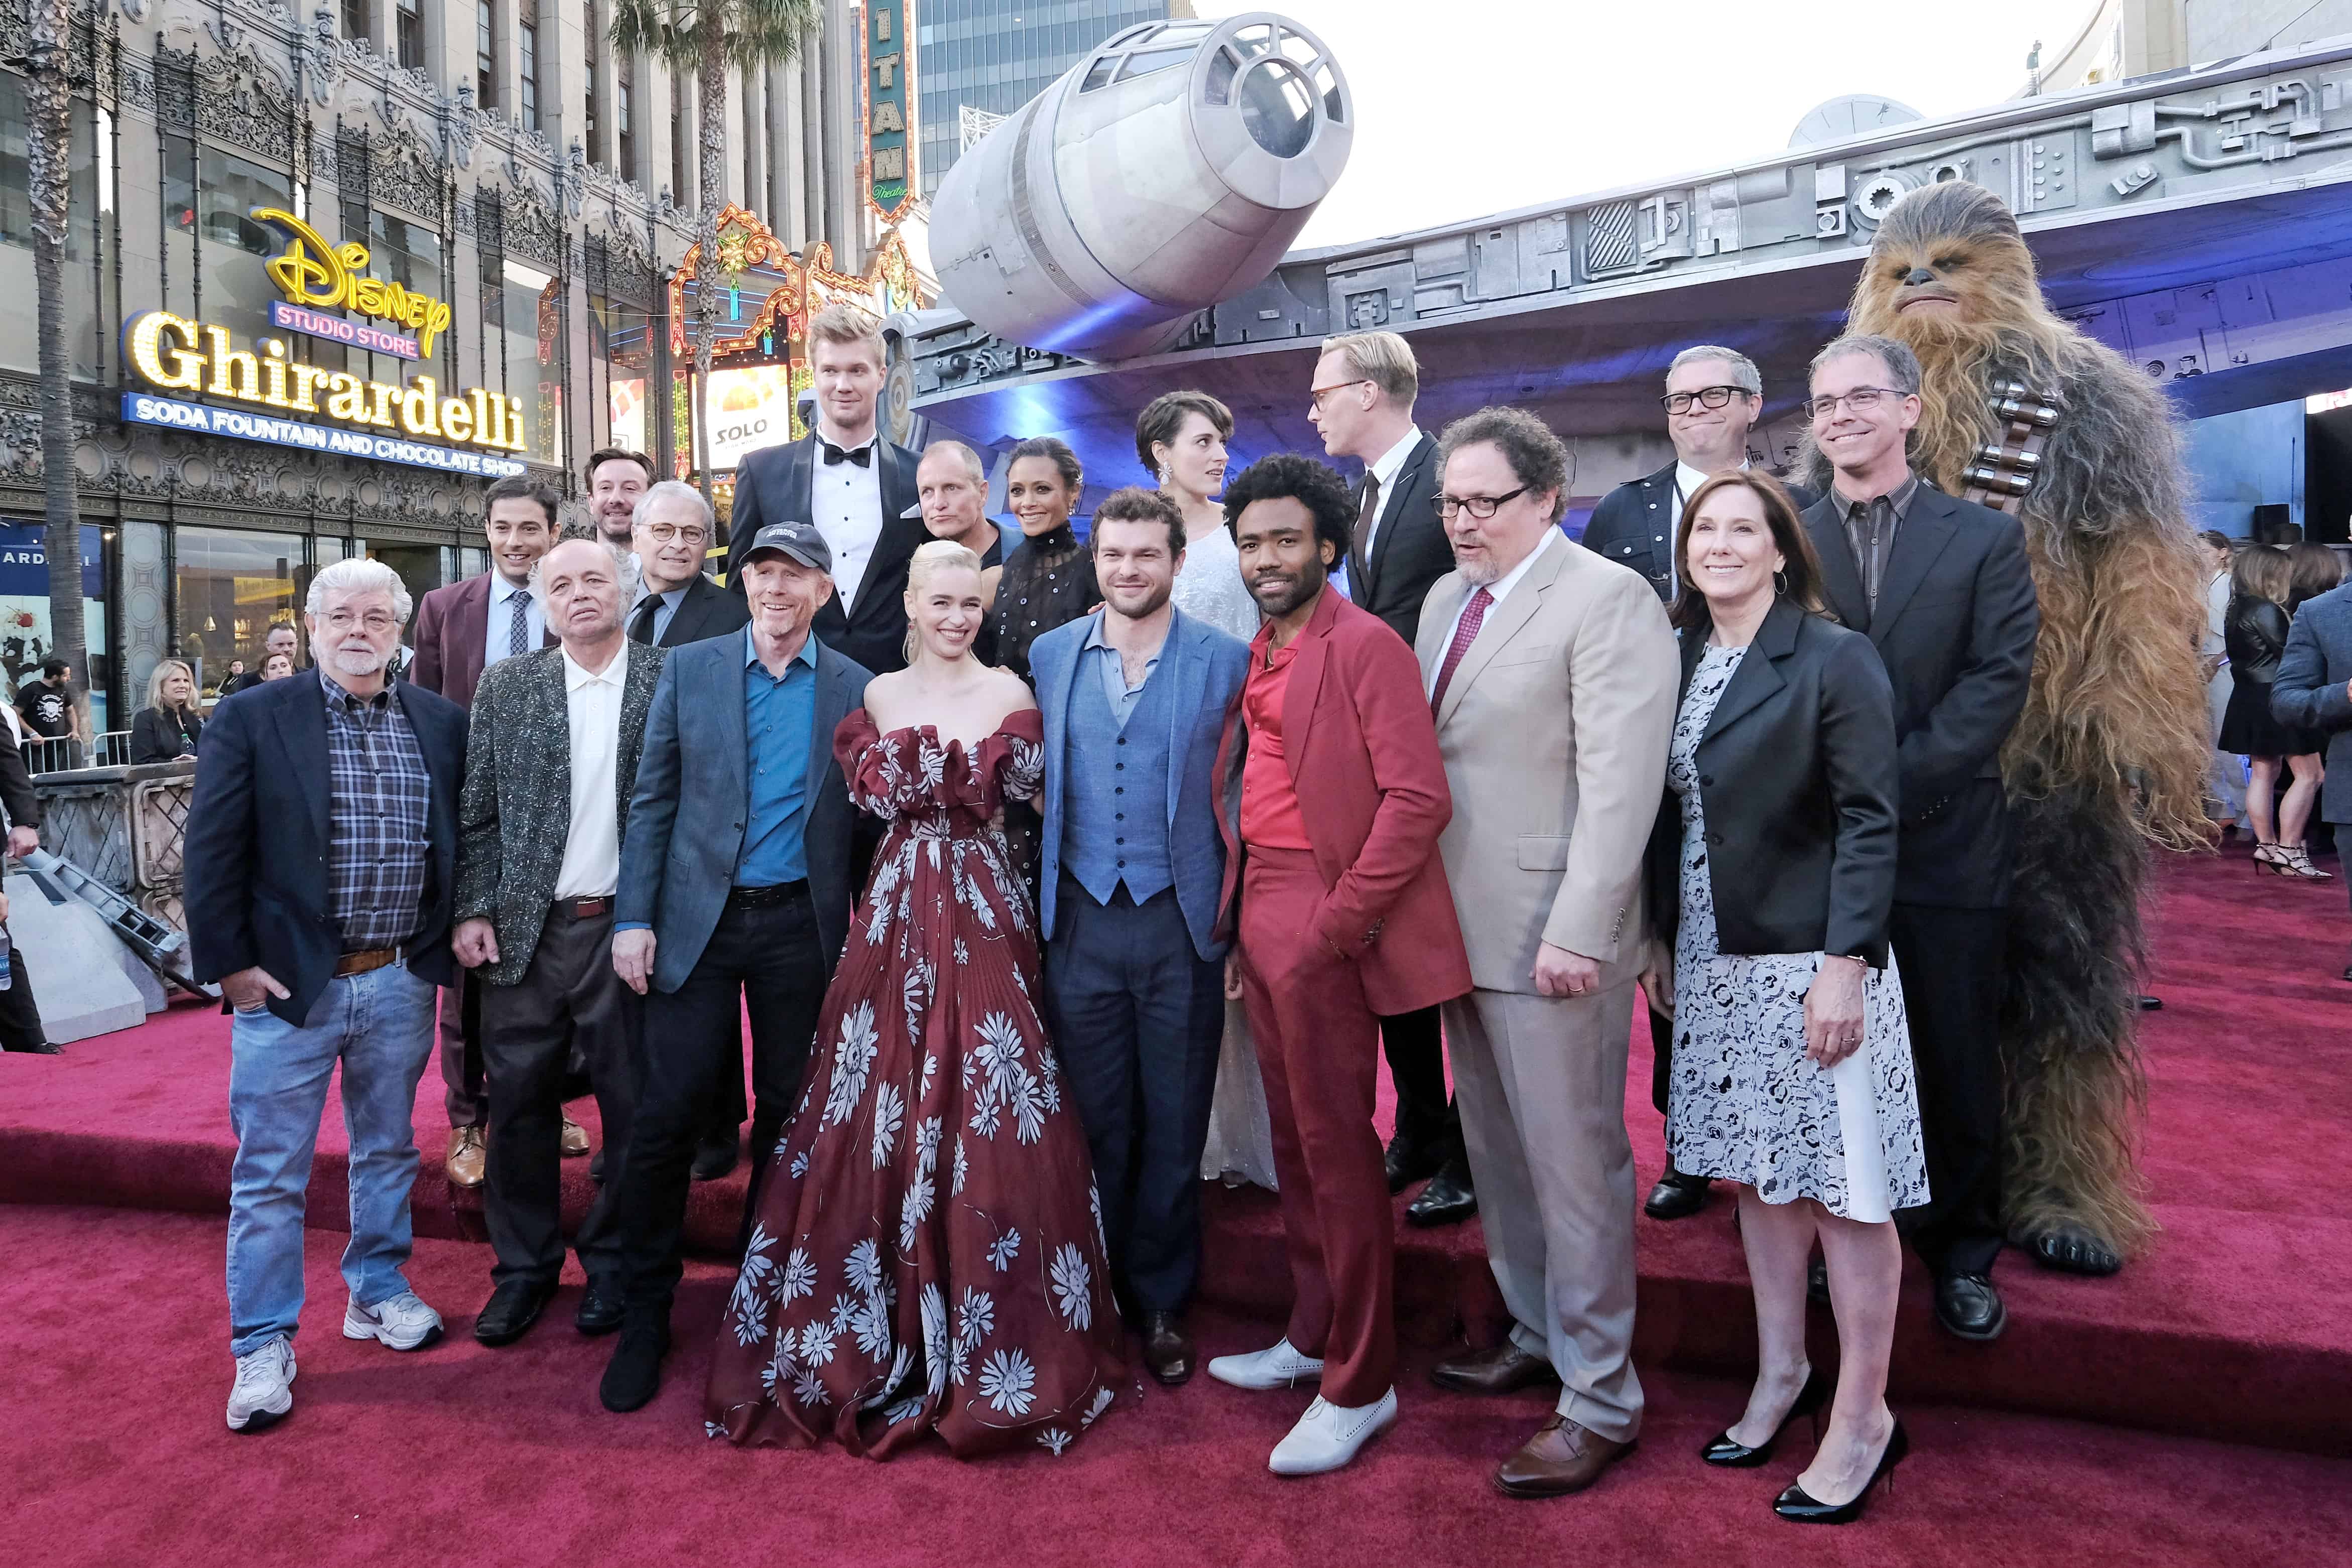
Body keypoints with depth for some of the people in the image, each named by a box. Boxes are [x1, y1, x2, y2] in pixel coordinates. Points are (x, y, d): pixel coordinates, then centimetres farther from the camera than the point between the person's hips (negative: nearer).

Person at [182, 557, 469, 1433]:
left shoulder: (441, 725, 4)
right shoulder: (252, 720, -5)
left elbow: (462, 838, 10)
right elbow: (213, 850, -6)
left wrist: (450, 938, 4)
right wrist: (228, 962, -9)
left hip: (400, 981, 3)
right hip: (287, 983, -3)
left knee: (388, 1150, 17)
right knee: (270, 1172, 6)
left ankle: (378, 1290, 35)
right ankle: (263, 1344, 19)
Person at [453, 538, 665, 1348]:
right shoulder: (506, 687, 6)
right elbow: (478, 811, 6)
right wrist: (473, 910, -2)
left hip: (631, 929, -2)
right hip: (526, 932, 2)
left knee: (632, 1109, 8)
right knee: (519, 1103, 9)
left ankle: (613, 1264, 26)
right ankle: (523, 1266, 26)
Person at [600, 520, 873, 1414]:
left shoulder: (857, 690, 2)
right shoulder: (688, 669, 3)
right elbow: (652, 800, 3)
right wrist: (634, 917, -4)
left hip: (803, 928, 1)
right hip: (698, 921, 0)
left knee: (789, 1114, 10)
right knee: (666, 1115, -2)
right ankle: (645, 1314, 16)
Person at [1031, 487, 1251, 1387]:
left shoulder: (1227, 661, -3)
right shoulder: (1051, 655, 7)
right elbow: (1035, 783, 12)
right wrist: (1035, 900, 6)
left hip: (1183, 922, -2)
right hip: (1079, 919, 2)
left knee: (1174, 1127, 10)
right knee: (1093, 1121, 12)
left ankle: (1162, 1304, 28)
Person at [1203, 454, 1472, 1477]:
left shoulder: (1364, 646, -11)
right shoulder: (1260, 655, 15)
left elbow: (1418, 799, -18)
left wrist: (1335, 923, -18)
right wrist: (1238, 915, 12)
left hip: (1322, 926, -8)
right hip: (1258, 919, 8)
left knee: (1336, 1146, 0)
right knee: (1294, 1140, 17)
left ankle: (1360, 1385, 15)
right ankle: (1313, 1337, 34)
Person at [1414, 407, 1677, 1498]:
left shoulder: (1608, 599, -12)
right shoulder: (1447, 597, 12)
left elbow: (1619, 781, -18)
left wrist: (1577, 934, -21)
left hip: (1552, 937, -8)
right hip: (1461, 921, 8)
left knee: (1574, 1163, 2)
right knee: (1497, 1151, 18)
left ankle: (1601, 1399, 17)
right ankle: (1537, 1334, 37)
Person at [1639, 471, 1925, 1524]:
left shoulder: (1836, 659, -7)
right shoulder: (1680, 661, 9)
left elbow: (1869, 822, -11)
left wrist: (1847, 963, -17)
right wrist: (1661, 940, 10)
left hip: (1810, 962, -5)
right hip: (1715, 962, 6)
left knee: (1841, 1188, 2)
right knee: (1758, 1174, 15)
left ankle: (1863, 1417, 18)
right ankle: (1780, 1375, 31)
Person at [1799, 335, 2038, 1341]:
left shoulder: (1985, 539, 4)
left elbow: (1998, 684, -6)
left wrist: (1892, 783, -16)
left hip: (1944, 842, 0)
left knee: (1957, 1060, 9)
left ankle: (1962, 1250, 27)